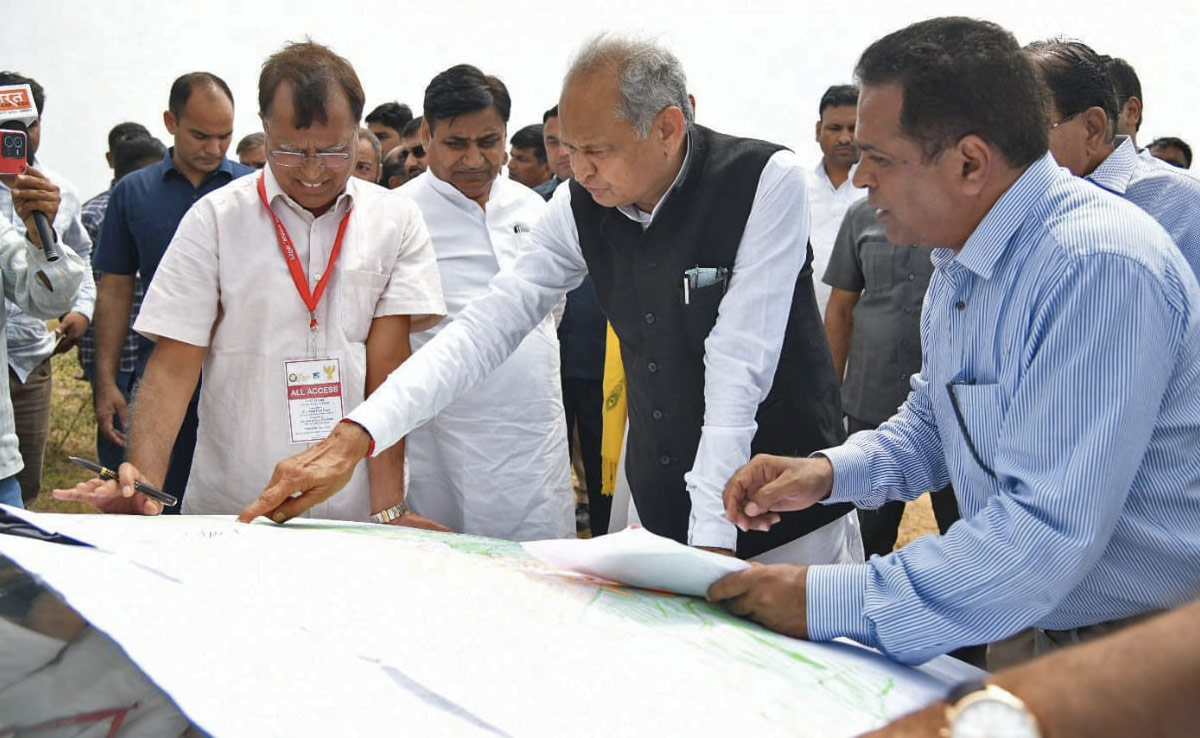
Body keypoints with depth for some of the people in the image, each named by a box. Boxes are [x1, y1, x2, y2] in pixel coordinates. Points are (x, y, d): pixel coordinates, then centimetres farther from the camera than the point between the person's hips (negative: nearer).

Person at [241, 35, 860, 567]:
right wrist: (354, 437, -18)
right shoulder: (580, 207, -5)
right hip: (661, 515, 4)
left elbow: (738, 369, -23)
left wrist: (711, 541, -25)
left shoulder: (764, 181, -18)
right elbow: (487, 327, -8)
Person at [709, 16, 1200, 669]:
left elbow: (1048, 531, -28)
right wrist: (830, 471, -1)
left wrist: (829, 602, -24)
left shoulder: (1100, 269, -23)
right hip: (1019, 633, 8)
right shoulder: (959, 260, 5)